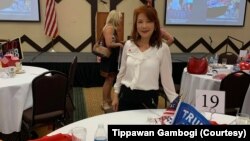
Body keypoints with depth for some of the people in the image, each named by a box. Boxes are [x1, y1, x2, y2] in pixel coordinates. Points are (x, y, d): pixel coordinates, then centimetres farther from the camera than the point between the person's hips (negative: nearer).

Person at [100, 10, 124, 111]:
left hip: (112, 57, 10)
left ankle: (108, 100, 29)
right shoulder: (109, 28, -17)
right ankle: (104, 103, 5)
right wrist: (119, 44, -12)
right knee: (108, 80, -4)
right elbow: (109, 44, -26)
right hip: (109, 57, -10)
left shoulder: (113, 28, 13)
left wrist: (120, 43, 1)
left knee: (111, 79, 16)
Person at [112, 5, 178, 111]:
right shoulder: (128, 45, 0)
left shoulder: (163, 48, -9)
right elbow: (122, 71, 10)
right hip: (126, 95, 3)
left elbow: (166, 78, -5)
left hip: (148, 98, -3)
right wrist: (116, 94, 11)